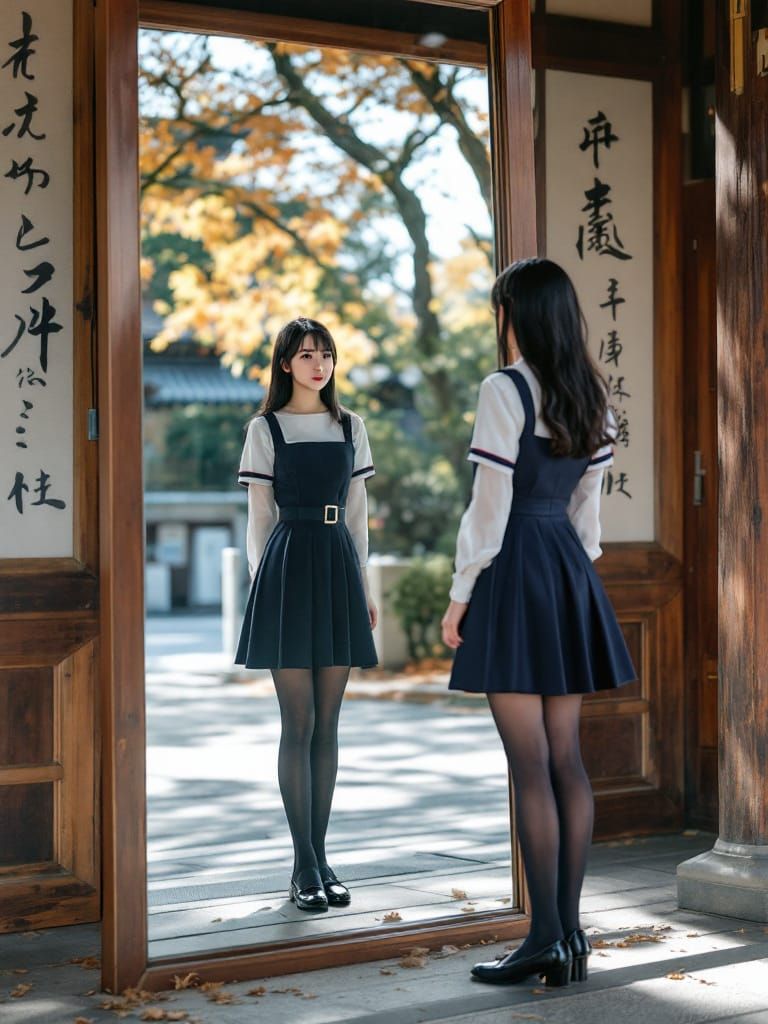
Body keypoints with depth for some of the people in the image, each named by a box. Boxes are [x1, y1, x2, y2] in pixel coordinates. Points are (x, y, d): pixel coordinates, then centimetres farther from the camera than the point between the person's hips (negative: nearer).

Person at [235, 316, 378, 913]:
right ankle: (304, 864, -1)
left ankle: (320, 856, 10)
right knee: (299, 723, -5)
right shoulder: (266, 429, 3)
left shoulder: (350, 427, 12)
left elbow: (357, 514, 14)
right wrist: (261, 583, -4)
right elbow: (259, 517, 2)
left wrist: (365, 588, 11)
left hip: (338, 568, 4)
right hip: (288, 566, -4)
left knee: (328, 724, 5)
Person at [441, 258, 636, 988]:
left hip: (515, 571, -8)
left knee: (530, 765, -6)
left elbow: (490, 503, -14)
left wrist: (460, 593, -7)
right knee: (566, 758, 9)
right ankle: (569, 931, 12)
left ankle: (547, 938, -3)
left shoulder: (505, 389, -12)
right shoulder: (591, 396, 11)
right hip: (570, 571, 8)